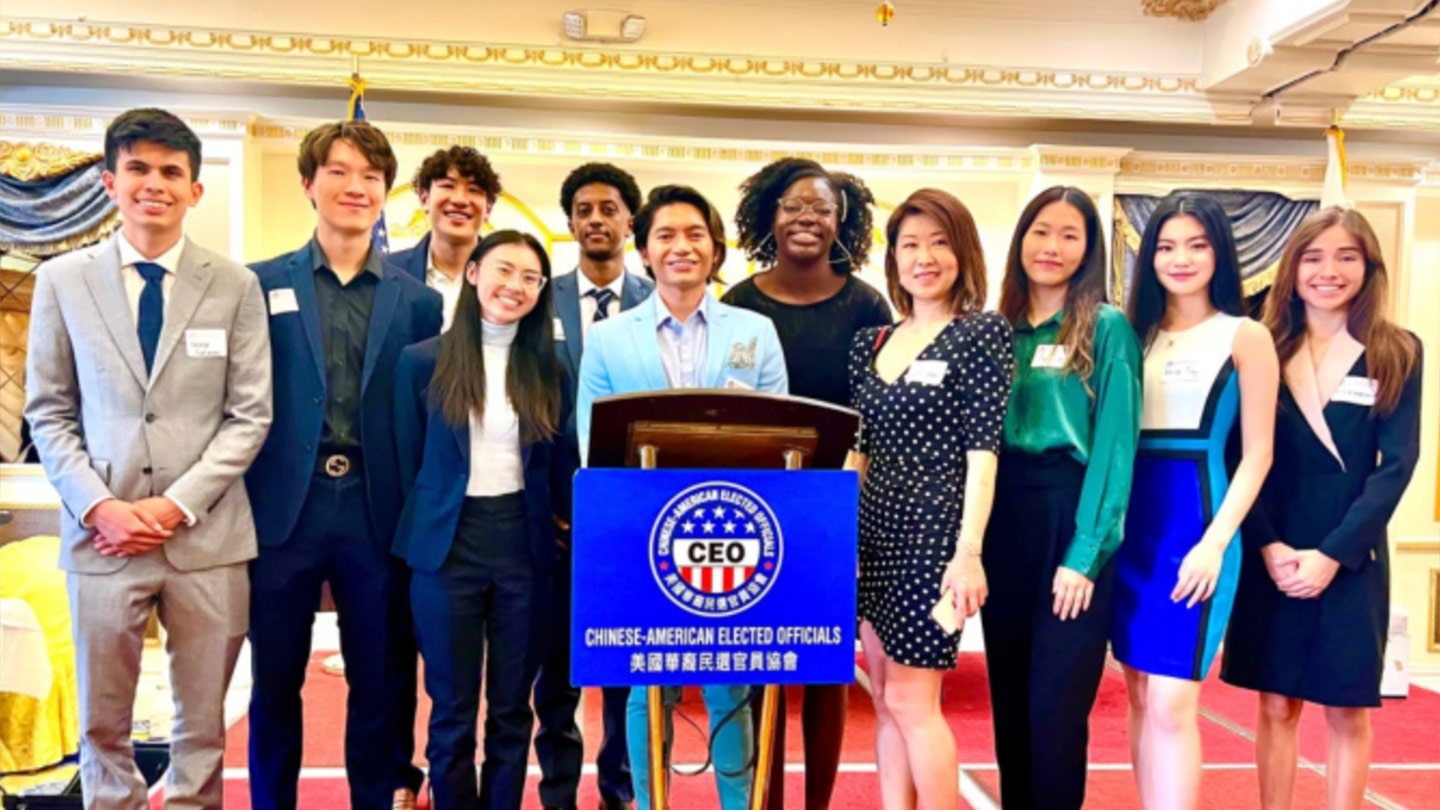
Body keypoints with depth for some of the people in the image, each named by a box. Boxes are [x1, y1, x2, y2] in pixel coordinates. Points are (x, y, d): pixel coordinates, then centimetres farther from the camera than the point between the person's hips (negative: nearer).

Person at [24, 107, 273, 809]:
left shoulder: (235, 286, 1)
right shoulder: (62, 281, 5)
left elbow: (250, 415, -1)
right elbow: (48, 411, 6)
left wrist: (176, 505, -10)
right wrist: (99, 506, -8)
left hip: (205, 538, 0)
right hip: (101, 534, 1)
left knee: (203, 723, 11)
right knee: (101, 723, 12)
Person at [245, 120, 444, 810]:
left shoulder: (418, 301, 5)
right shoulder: (261, 284, 4)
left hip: (378, 514, 1)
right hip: (283, 509, 0)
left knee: (381, 680, 11)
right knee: (275, 680, 12)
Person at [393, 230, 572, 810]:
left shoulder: (550, 366, 4)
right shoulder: (423, 360, -1)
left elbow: (561, 464, 9)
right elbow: (409, 463, 4)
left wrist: (554, 531, 3)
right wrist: (424, 533, 6)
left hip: (526, 545, 2)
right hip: (448, 545, -1)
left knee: (512, 707, 12)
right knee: (452, 711, 8)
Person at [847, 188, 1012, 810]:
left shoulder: (984, 333, -6)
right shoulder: (870, 343, 10)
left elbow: (982, 452, -12)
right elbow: (858, 450, 12)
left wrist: (969, 551, -17)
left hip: (935, 532, -6)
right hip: (874, 532, 6)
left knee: (911, 699, -1)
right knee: (885, 700, 12)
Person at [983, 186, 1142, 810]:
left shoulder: (1108, 329, -2)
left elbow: (1114, 444, -8)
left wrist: (1086, 552, -15)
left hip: (1070, 516, -4)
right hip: (1001, 519, 5)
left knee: (1055, 705, 1)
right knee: (1008, 699, 13)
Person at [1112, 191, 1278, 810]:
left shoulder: (1245, 336, 0)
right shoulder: (1136, 333, 12)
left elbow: (1256, 453, -4)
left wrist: (1215, 542, -13)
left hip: (1196, 522, -5)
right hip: (1131, 525, 5)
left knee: (1172, 703, -7)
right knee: (1141, 698, 11)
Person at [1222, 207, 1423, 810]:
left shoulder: (1398, 353, 1)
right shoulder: (1264, 348, 3)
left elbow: (1397, 465, -6)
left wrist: (1333, 553, -14)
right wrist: (1268, 546, -13)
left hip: (1352, 555, -1)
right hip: (1269, 553, 1)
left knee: (1347, 710, 8)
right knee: (1276, 704, 8)